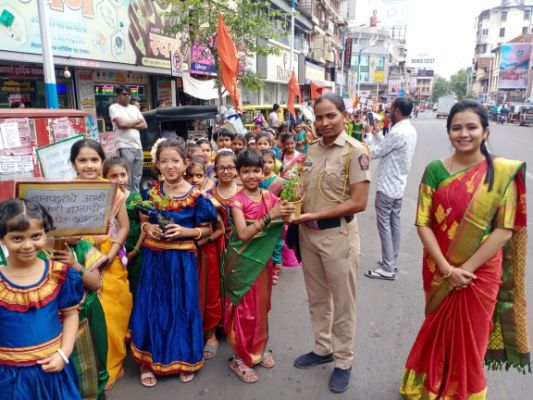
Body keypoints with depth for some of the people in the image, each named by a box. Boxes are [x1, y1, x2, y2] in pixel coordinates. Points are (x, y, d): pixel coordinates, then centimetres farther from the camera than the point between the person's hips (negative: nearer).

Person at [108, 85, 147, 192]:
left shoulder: (134, 108, 18)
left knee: (137, 178, 9)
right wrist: (137, 121, 1)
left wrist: (129, 125, -6)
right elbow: (121, 124, -14)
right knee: (127, 178, -6)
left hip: (138, 146, 6)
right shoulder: (114, 107, 1)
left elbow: (144, 125, 10)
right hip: (124, 147, -6)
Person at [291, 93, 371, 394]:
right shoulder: (312, 150, 6)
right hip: (308, 233, 6)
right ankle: (323, 349, 39)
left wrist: (314, 215, -19)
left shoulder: (355, 151, -12)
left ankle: (343, 361, 29)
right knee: (317, 298, 19)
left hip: (338, 235, -6)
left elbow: (358, 202, -17)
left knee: (342, 302, 11)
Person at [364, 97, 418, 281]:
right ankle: (392, 261, 27)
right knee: (394, 224, 16)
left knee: (384, 226, -2)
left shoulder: (398, 133, -23)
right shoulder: (410, 129, 8)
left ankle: (387, 269, 4)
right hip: (398, 185, 10)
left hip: (387, 186, -10)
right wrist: (377, 134, 11)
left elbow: (375, 152, -15)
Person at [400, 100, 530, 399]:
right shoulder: (435, 170, -6)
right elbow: (423, 223, -8)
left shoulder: (504, 172, -9)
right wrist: (446, 268, -15)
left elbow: (504, 230, -11)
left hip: (480, 272, -1)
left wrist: (466, 269, -15)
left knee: (470, 338, 16)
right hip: (439, 270, 1)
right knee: (439, 331, 19)